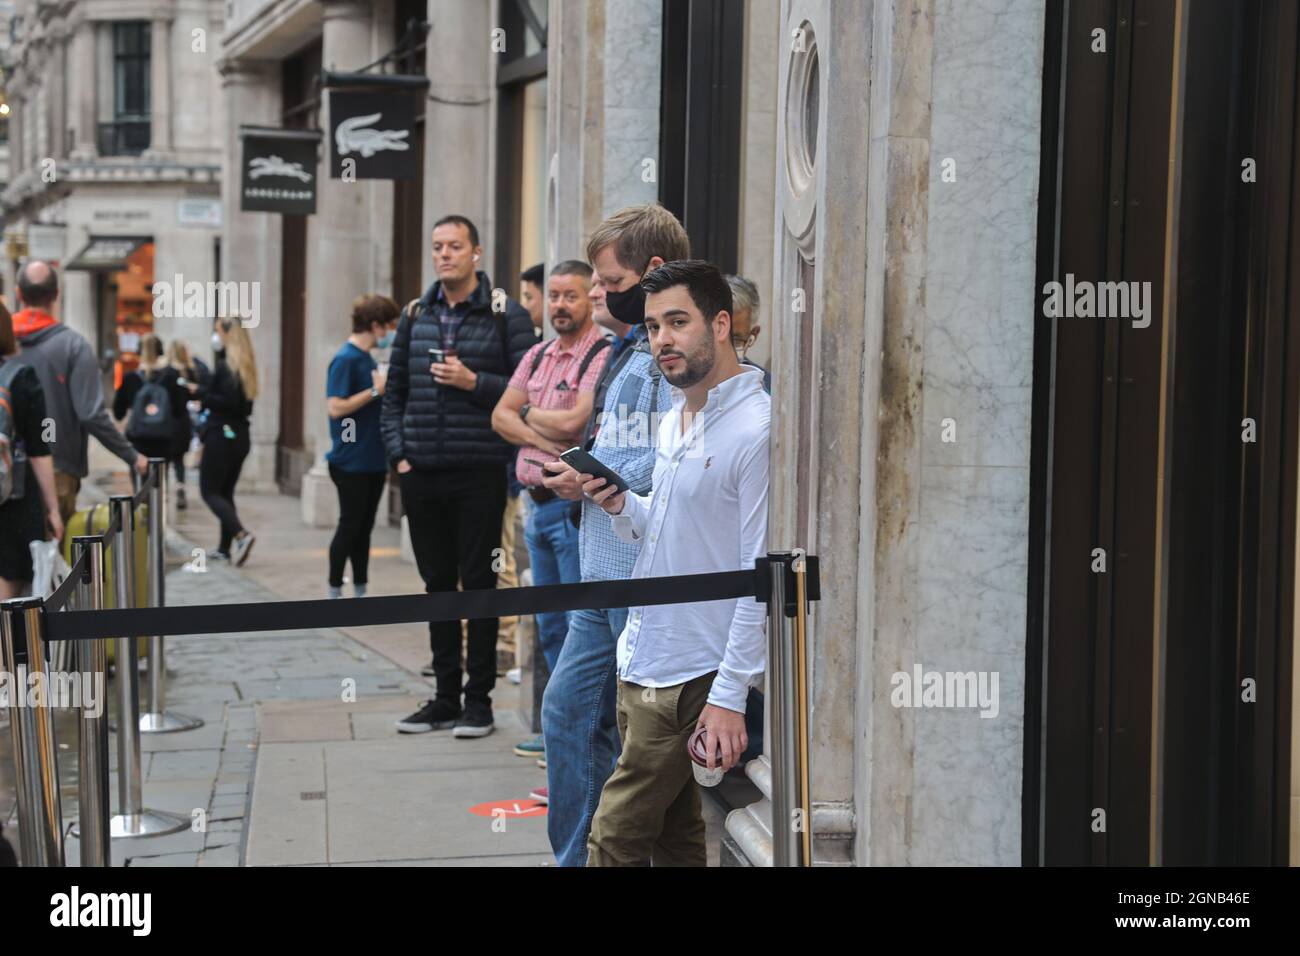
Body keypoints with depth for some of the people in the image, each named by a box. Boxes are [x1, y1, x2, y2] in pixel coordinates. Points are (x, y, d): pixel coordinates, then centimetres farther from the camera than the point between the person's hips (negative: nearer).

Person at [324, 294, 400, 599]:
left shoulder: (367, 358, 12)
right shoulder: (346, 359, -15)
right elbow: (336, 407, -23)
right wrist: (376, 390, -20)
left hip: (372, 461, 8)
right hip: (351, 463, -8)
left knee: (364, 527, 12)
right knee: (349, 527, -1)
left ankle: (360, 592, 18)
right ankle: (335, 592, 9)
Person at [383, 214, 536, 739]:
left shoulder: (506, 315, -2)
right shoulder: (415, 316, 12)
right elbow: (394, 391, 16)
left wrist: (474, 382, -16)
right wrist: (399, 453, 6)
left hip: (480, 473, -4)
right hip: (422, 474, 5)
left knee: (479, 583, 0)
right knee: (437, 584, 10)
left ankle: (478, 700, 9)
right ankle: (445, 697, 19)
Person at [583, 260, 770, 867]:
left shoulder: (756, 428, -16)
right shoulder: (674, 419, 13)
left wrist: (730, 697, -20)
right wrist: (620, 506, 1)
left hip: (691, 680, -9)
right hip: (641, 663, 9)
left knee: (614, 841, -6)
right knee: (675, 839, 14)